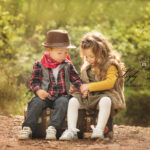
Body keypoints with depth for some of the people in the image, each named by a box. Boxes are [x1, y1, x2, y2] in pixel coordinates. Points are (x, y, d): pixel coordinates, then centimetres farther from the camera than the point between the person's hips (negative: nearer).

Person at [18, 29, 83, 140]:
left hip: (61, 96, 1)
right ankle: (27, 128, -34)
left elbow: (76, 79, 13)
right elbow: (34, 81, 1)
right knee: (36, 103, -30)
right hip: (44, 96, 0)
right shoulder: (40, 65, 3)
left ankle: (52, 128, -42)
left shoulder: (68, 65, 10)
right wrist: (38, 91, -20)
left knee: (62, 102, -33)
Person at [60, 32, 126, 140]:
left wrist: (89, 86, -18)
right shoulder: (87, 67, 17)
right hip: (88, 97, 6)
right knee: (73, 101, -18)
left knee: (105, 101, -39)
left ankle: (99, 130, -45)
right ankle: (71, 131, -29)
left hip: (105, 95, -6)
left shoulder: (110, 65, -6)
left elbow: (109, 83, -19)